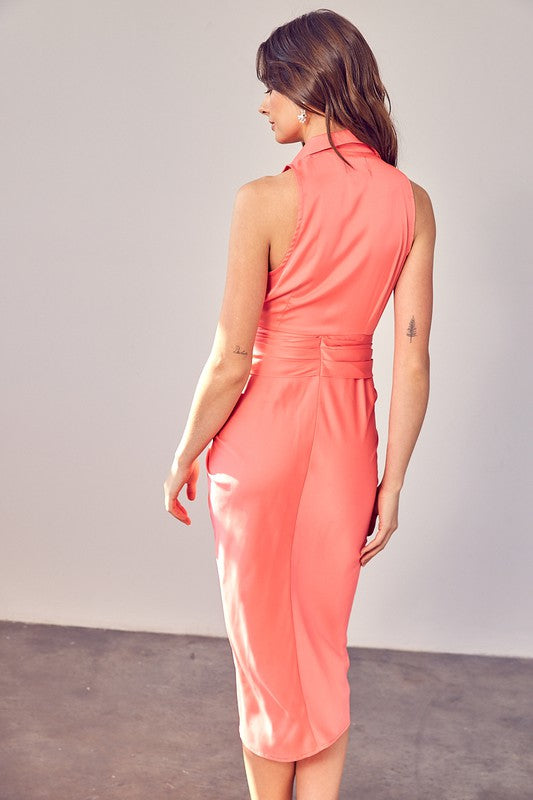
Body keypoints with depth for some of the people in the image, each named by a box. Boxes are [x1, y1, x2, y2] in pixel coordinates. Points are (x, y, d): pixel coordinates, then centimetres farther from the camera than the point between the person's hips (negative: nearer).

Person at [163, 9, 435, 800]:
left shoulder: (266, 199, -15)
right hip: (347, 435, 4)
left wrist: (185, 456, 2)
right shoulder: (412, 204, -2)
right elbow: (412, 364, -2)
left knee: (265, 646, 14)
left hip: (262, 430, -4)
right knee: (324, 648, 18)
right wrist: (392, 486, 6)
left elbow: (231, 360, -14)